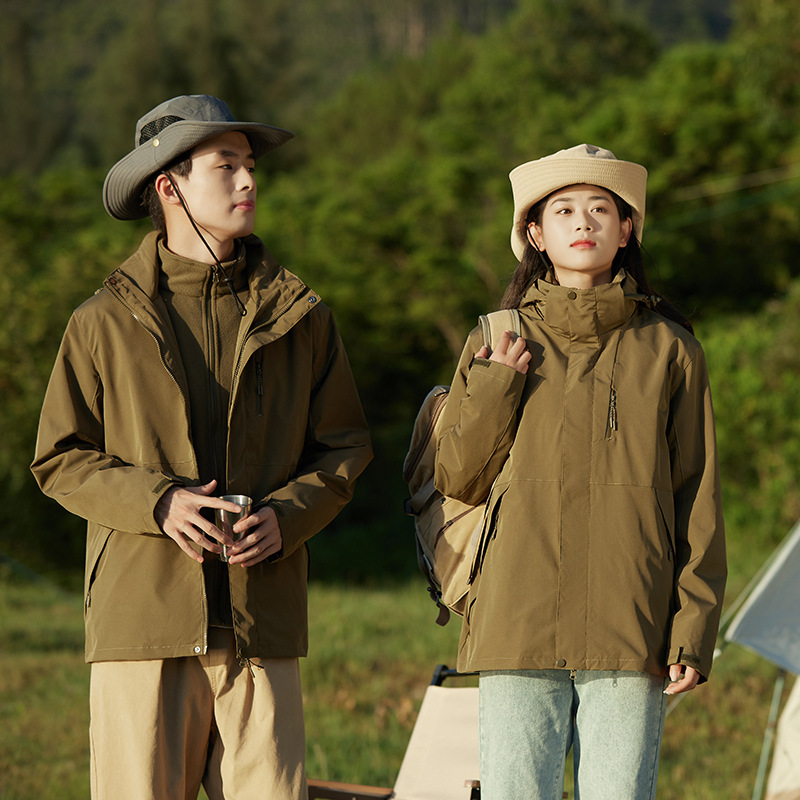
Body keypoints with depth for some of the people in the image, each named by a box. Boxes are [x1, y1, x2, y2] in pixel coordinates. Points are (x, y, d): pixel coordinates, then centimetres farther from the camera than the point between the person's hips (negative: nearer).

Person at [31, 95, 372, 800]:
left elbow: (344, 447, 13)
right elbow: (60, 460, 5)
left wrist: (286, 515, -6)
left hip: (262, 619, 2)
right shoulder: (105, 322, 5)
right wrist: (157, 502, -11)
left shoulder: (299, 317, 11)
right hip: (142, 613, -2)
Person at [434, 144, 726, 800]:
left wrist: (694, 628, -1)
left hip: (631, 631, 0)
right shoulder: (500, 342, 10)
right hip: (518, 623, 0)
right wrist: (493, 389, -4)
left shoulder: (667, 348, 8)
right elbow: (456, 480, 12)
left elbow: (698, 498, 7)